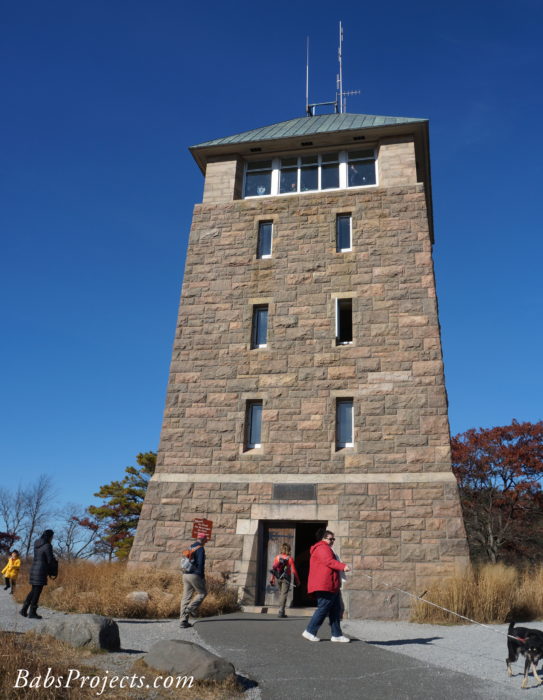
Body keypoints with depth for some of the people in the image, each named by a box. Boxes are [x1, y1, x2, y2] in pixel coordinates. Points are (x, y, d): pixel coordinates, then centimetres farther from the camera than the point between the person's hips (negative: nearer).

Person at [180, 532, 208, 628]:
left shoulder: (190, 548, 17)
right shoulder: (200, 548, -8)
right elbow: (200, 564, -15)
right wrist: (202, 577, -11)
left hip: (185, 575, 8)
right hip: (194, 575, -8)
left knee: (186, 597, 7)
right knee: (202, 593, 8)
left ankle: (183, 620, 6)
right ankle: (190, 608, -6)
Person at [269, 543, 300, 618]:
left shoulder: (277, 557, 2)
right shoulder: (290, 559, -6)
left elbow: (273, 568, 2)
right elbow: (293, 571, -6)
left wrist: (272, 579, 9)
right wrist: (297, 581, 3)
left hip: (278, 578, 3)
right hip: (286, 578, -3)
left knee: (281, 593, 19)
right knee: (284, 594, 0)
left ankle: (281, 609, 20)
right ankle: (281, 612, -6)